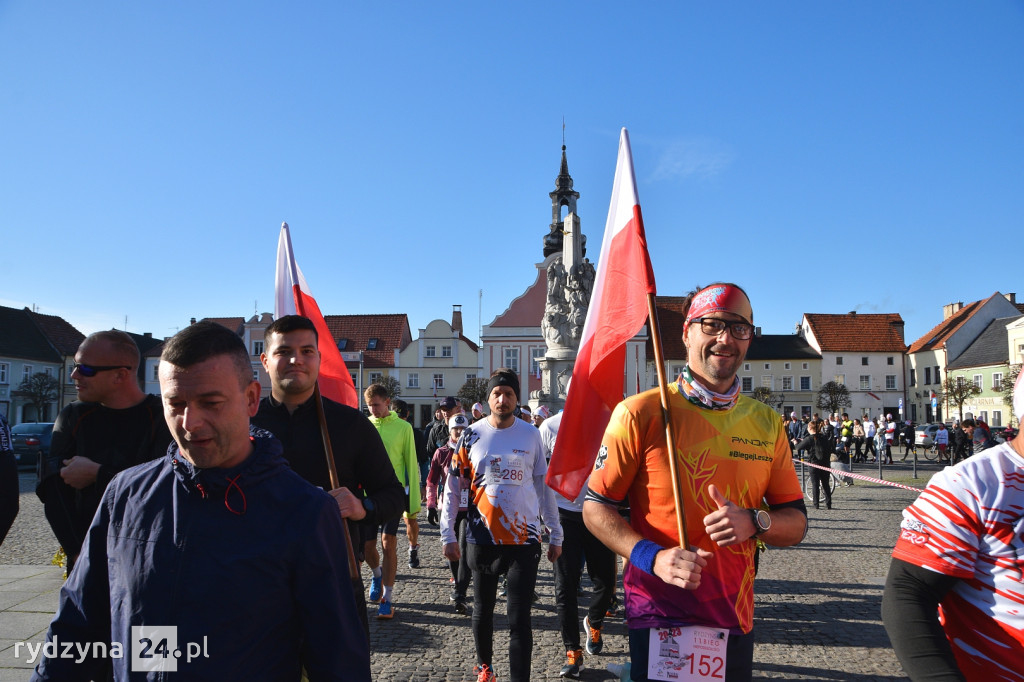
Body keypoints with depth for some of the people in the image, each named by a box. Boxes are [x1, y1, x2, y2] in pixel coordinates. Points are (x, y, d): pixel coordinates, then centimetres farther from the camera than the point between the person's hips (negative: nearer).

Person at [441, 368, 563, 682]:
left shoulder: (531, 434, 1)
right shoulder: (472, 435, -1)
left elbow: (543, 486, 7)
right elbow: (452, 487, 2)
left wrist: (556, 534, 7)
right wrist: (448, 534, -1)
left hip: (524, 538, -1)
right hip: (482, 538, 1)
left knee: (519, 619, -2)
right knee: (483, 610, 18)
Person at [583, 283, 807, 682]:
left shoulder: (767, 423, 3)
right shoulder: (641, 413, -10)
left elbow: (796, 523, 6)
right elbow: (595, 508, -6)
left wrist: (754, 522, -16)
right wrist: (654, 557, -22)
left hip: (735, 619, 4)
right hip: (658, 618, -4)